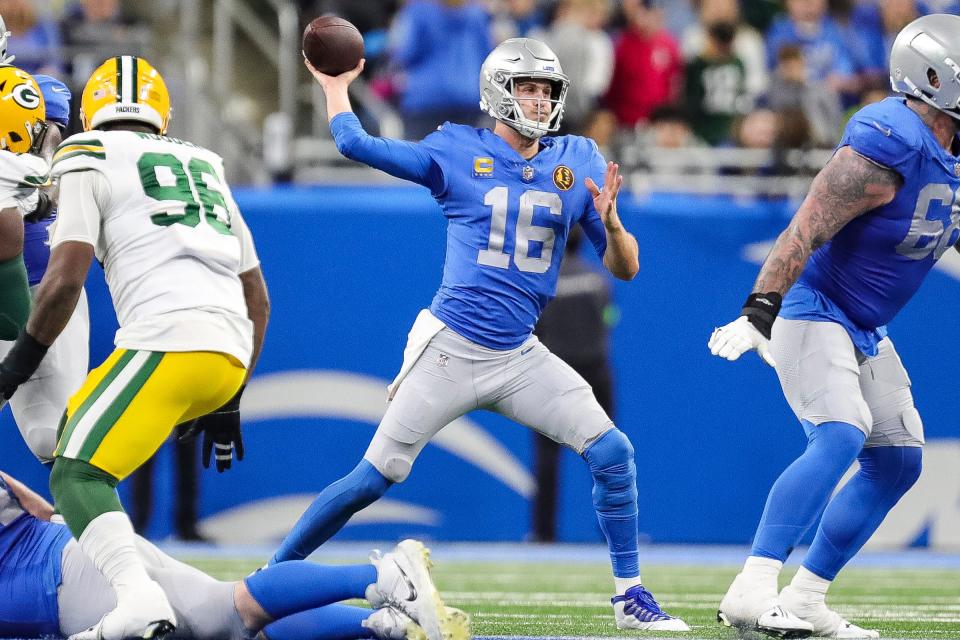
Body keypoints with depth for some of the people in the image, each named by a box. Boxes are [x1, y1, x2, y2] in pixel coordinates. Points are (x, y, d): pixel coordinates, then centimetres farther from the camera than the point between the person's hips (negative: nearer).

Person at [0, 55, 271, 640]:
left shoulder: (89, 158, 9)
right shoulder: (205, 169, 29)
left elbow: (65, 279, -4)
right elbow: (258, 300, 28)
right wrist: (228, 404, 32)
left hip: (167, 344, -7)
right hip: (230, 356, 7)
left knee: (75, 475, -11)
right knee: (77, 428, 24)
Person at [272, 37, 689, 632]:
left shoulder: (578, 162, 4)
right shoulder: (457, 151, -2)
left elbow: (626, 268, 3)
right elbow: (355, 142, 0)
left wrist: (609, 220, -17)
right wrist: (336, 86, 15)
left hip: (522, 359, 3)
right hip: (450, 353, -3)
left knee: (612, 452, -11)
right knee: (373, 478, -2)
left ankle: (631, 596, 1)